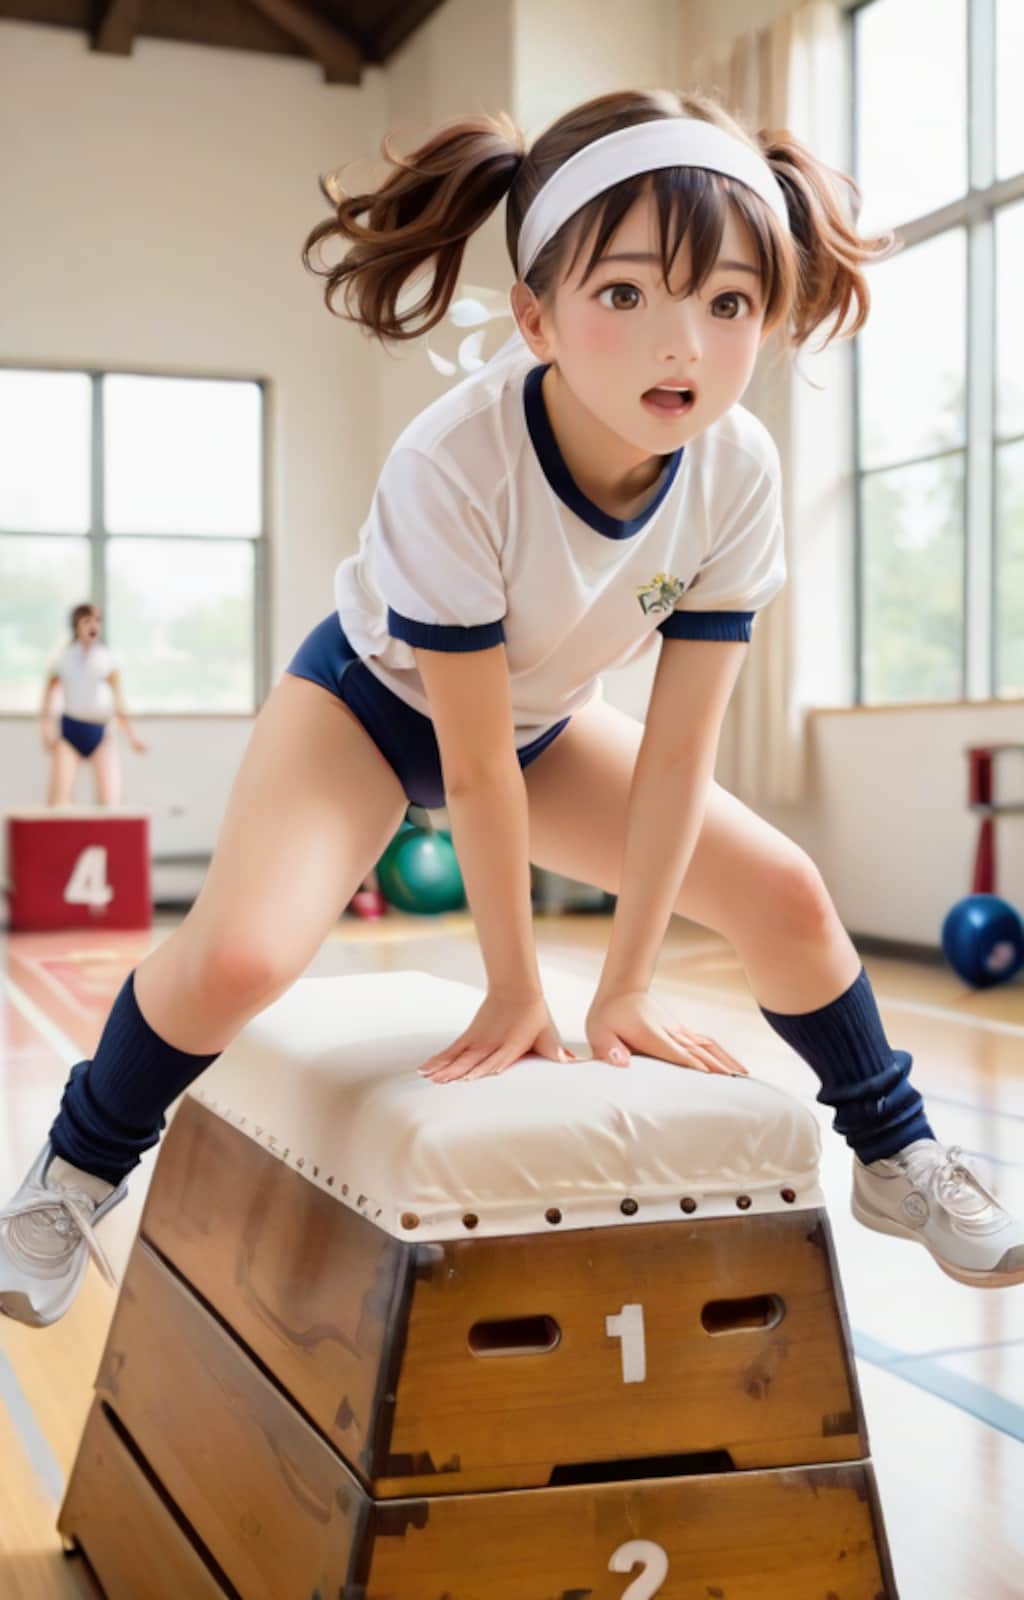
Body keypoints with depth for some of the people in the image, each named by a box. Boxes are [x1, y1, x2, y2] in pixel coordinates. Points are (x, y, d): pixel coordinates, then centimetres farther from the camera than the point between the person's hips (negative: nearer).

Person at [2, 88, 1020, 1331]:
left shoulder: (738, 470, -25)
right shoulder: (453, 467, -38)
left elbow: (677, 751, -19)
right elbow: (476, 767, -28)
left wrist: (625, 985, -13)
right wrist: (514, 990, -18)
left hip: (547, 715, 5)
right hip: (373, 694, -4)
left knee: (787, 899, -3)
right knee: (237, 956, -28)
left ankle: (895, 1158, 23)